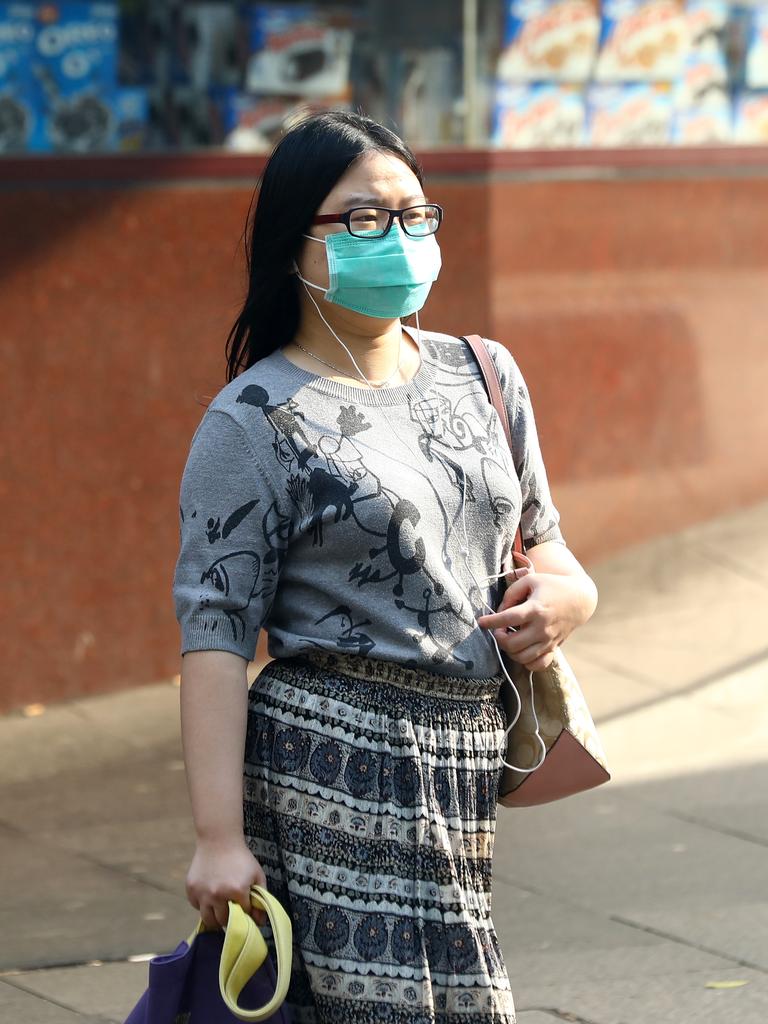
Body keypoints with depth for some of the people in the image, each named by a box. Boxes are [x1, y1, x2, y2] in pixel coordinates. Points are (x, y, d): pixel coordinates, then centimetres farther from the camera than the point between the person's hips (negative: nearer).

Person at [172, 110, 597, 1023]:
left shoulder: (484, 374, 14)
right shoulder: (254, 422, -5)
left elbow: (541, 537, 24)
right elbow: (214, 636, -9)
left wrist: (565, 591, -1)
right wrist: (219, 838, -15)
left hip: (468, 767, 6)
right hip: (334, 771, -6)